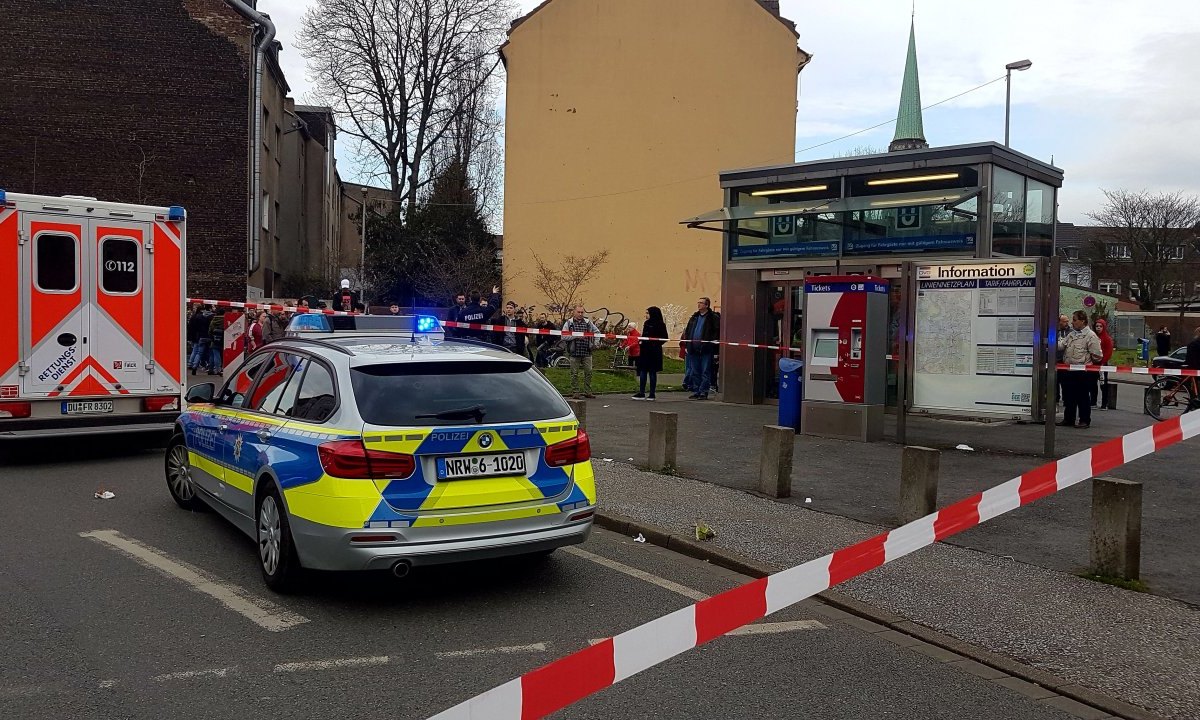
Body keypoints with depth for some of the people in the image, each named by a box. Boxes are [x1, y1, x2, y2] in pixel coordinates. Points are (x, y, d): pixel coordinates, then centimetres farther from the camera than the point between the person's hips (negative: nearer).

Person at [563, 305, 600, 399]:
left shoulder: (588, 322, 10)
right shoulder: (569, 323, 2)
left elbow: (597, 332, 17)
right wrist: (576, 336, -16)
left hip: (587, 352, 3)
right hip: (574, 352, -2)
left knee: (588, 372, 2)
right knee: (574, 373, 2)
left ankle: (588, 392, 11)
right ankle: (575, 392, 9)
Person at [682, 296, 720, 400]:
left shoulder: (713, 317, -3)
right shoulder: (694, 317, 17)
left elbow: (717, 332, -8)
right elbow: (687, 330, 23)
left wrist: (710, 342, -15)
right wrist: (688, 342, 10)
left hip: (706, 349, -7)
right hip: (694, 349, 7)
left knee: (705, 372, -2)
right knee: (694, 372, 10)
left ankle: (703, 392, 1)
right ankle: (696, 391, 17)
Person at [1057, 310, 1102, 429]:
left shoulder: (1090, 336, -8)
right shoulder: (1071, 334, 15)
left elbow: (1096, 356, -9)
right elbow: (1060, 345, 8)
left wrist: (1086, 363, 1)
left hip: (1082, 372, -7)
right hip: (1069, 370, 7)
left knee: (1082, 397, -1)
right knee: (1068, 397, 12)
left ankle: (1085, 420, 8)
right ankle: (1068, 419, 21)